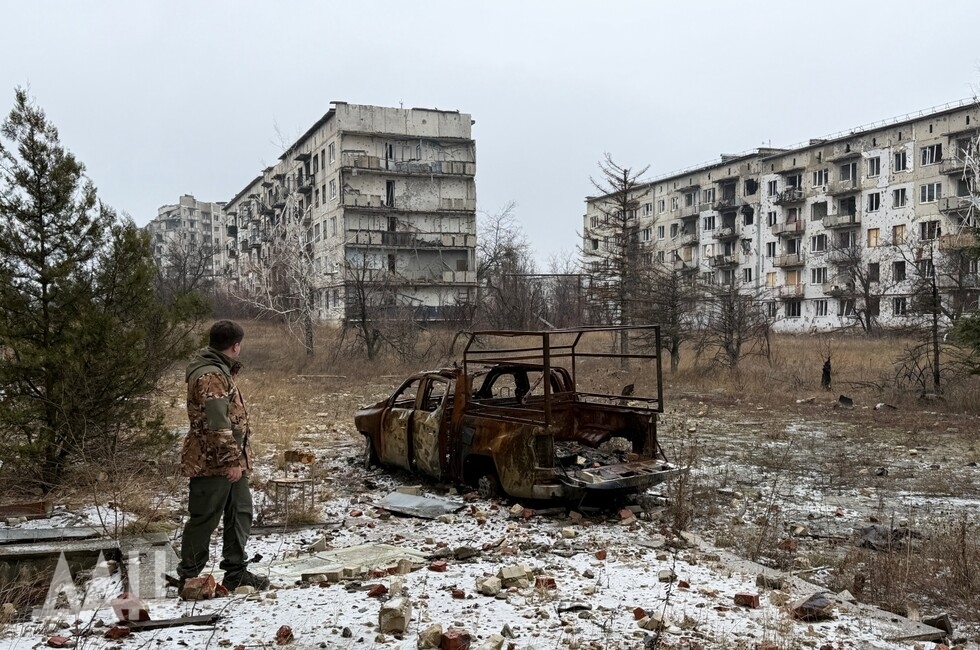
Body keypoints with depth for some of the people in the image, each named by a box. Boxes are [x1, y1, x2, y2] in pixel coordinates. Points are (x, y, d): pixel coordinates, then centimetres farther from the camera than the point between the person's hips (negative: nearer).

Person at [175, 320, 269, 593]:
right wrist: (231, 461, -23)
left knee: (241, 512, 14)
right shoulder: (211, 376, -20)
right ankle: (189, 578, 12)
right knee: (204, 519, 0)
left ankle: (235, 572, 23)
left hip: (229, 460, 10)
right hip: (213, 462, -10)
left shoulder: (218, 370, 14)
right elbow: (218, 424, -25)